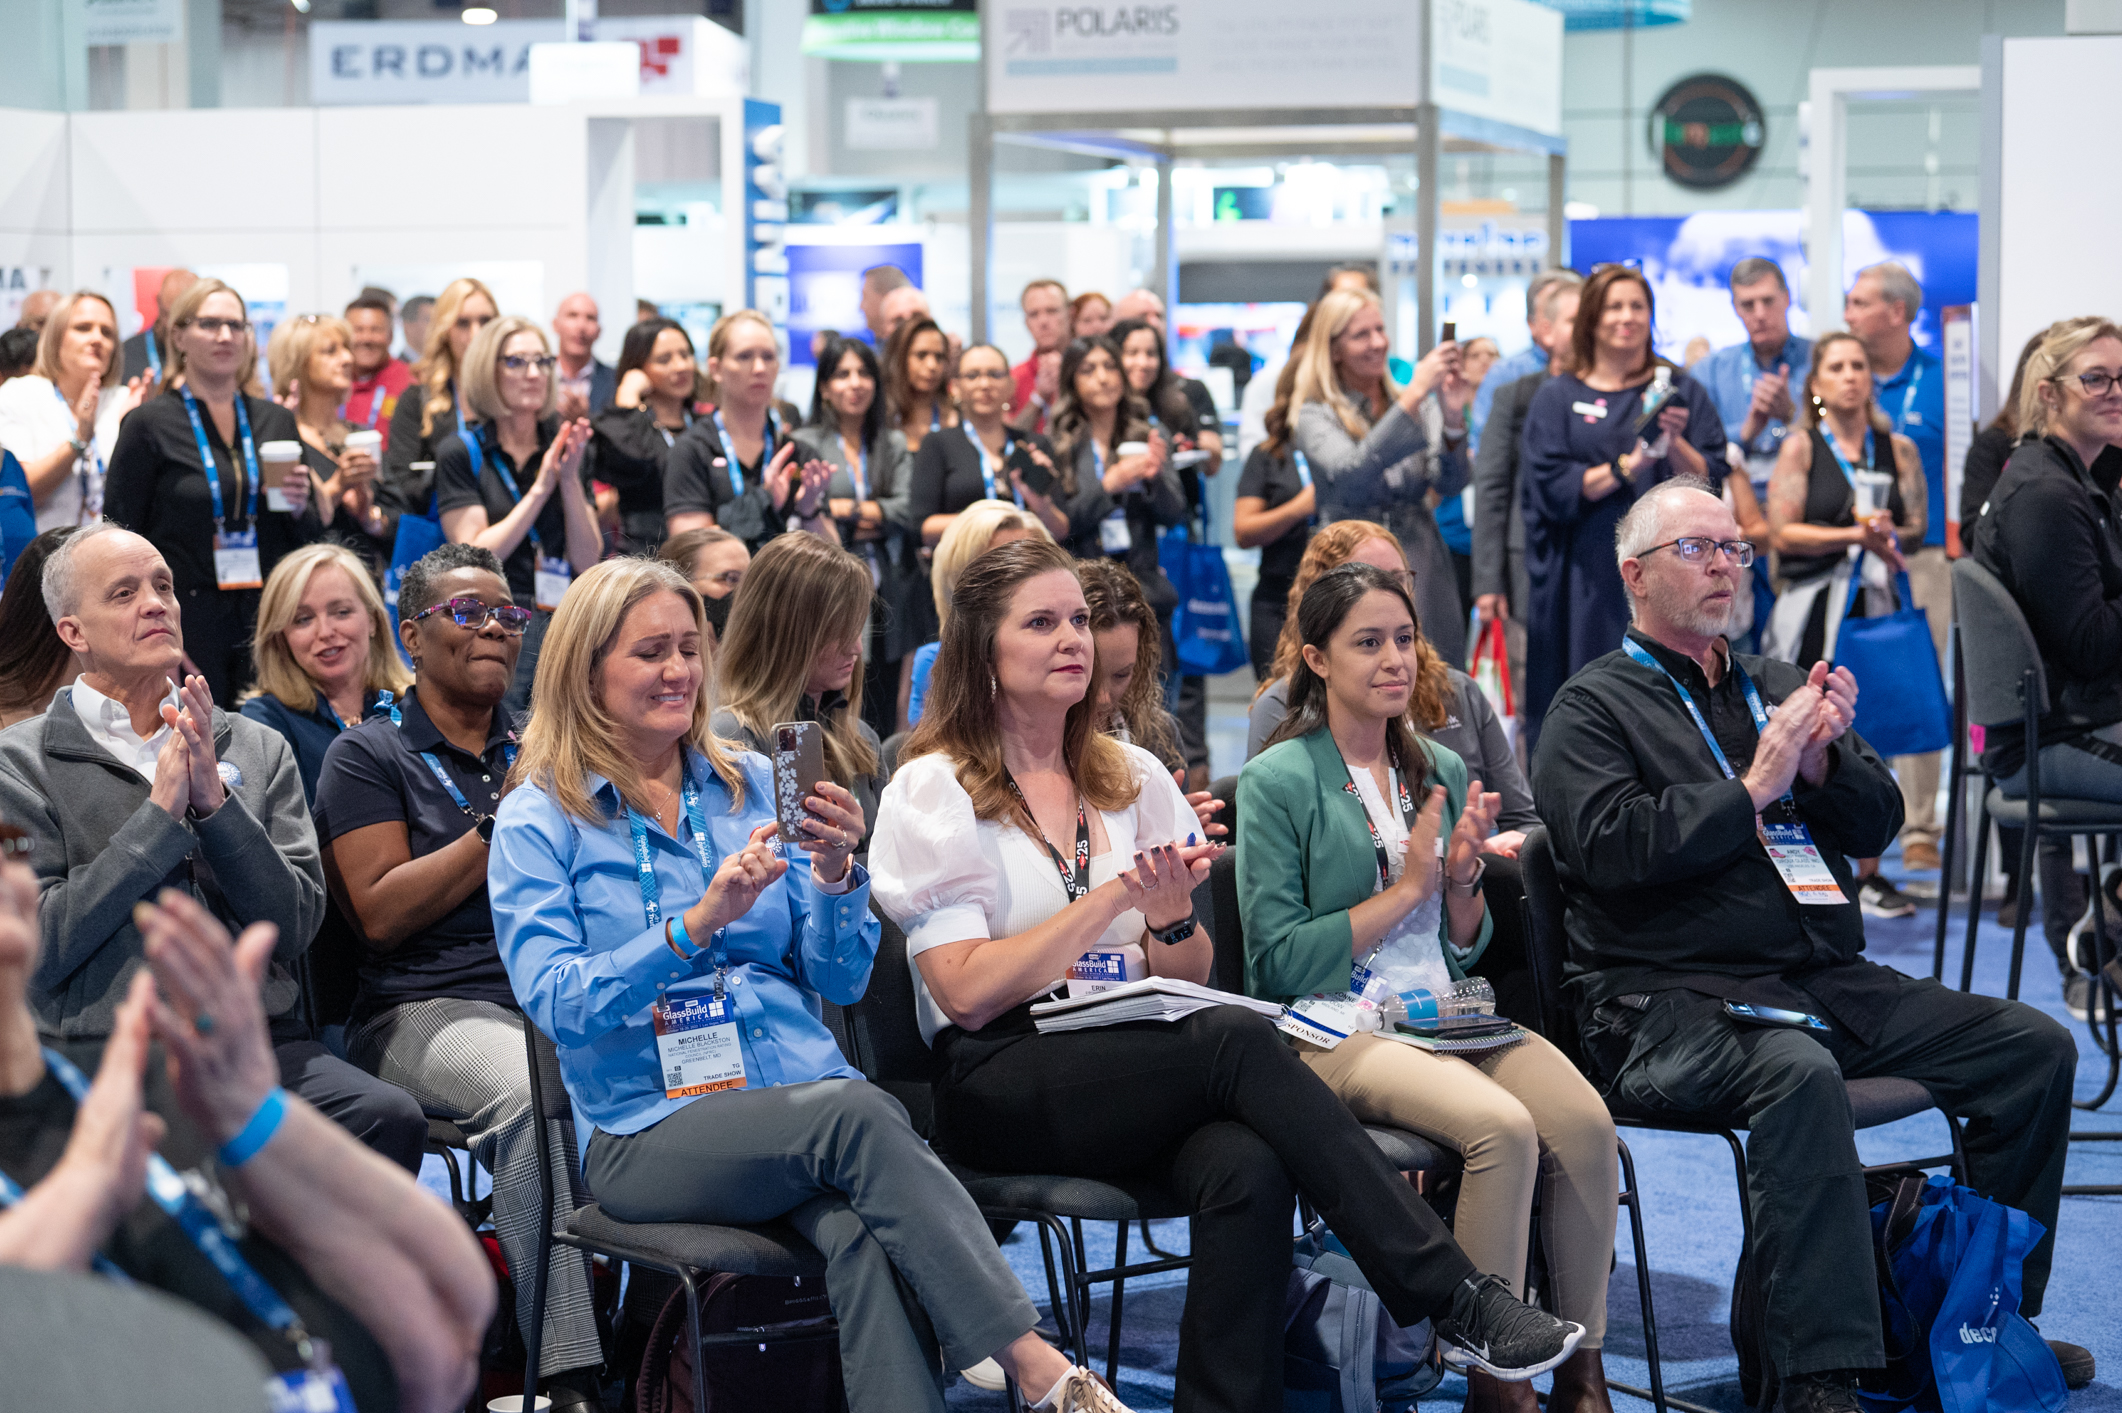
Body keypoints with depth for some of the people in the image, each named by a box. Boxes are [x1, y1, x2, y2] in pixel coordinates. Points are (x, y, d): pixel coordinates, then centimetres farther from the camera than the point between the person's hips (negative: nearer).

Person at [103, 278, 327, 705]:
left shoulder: (277, 421, 12)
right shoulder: (149, 424, -1)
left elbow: (311, 537, 18)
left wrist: (299, 507, -4)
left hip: (267, 621, 4)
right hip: (185, 621, -4)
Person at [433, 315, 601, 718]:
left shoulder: (563, 450, 12)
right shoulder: (461, 453, 2)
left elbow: (587, 562, 5)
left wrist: (571, 480, -8)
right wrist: (541, 488, -10)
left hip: (562, 624, 3)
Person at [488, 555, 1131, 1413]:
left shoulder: (755, 786, 14)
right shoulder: (539, 821, 4)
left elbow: (840, 980, 11)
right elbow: (554, 1001, -11)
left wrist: (835, 875, -10)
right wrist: (697, 924, -23)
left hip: (804, 1097, 3)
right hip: (650, 1131, -3)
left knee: (861, 1231, -33)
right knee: (856, 1112, -33)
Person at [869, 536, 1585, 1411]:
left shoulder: (1132, 778, 17)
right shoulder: (933, 790, 2)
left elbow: (1190, 978, 17)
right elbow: (967, 992, -9)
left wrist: (1172, 915, -6)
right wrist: (1113, 897, -12)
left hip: (1140, 1069, 5)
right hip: (1000, 1090, -4)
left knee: (1247, 1169, -32)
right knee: (1237, 1039, -30)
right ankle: (1454, 1300, -31)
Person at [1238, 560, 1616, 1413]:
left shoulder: (1442, 772, 15)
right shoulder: (1278, 782, -3)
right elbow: (1278, 964, -9)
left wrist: (1463, 877, -2)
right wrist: (1407, 886, -9)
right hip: (1332, 1030, -5)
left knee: (1584, 1121, -24)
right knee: (1503, 1127, -32)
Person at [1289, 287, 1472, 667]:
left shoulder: (1420, 404, 9)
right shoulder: (1316, 416, -1)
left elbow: (1451, 483, -2)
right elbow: (1351, 472, -20)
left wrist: (1452, 417, -20)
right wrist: (1414, 397, -23)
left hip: (1425, 578, 3)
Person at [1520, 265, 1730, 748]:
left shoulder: (1683, 392, 11)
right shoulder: (1557, 398, 7)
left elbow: (1712, 481, 2)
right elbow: (1552, 488, -5)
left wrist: (1676, 444, -16)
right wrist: (1628, 466, -17)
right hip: (1586, 578, -1)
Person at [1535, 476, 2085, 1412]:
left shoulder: (1775, 688, 23)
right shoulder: (1594, 707, 4)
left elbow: (1876, 826, 16)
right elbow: (1611, 845, -13)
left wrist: (1823, 762, -4)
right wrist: (1753, 789, -12)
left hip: (1830, 979, 7)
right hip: (1673, 995, -7)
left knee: (2037, 1048, -6)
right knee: (1799, 1070, -38)